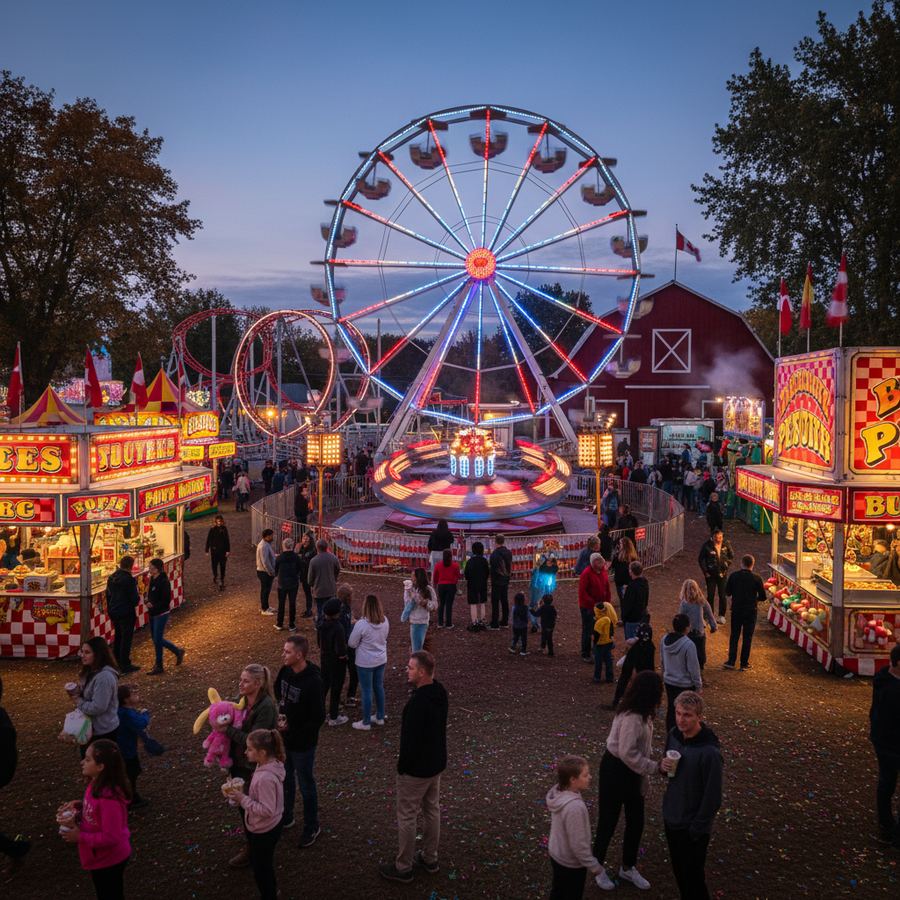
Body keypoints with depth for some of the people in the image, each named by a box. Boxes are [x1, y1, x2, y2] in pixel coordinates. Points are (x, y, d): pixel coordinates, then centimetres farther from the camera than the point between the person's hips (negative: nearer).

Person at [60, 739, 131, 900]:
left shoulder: (108, 798, -35)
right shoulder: (96, 784, -6)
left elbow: (110, 837, -30)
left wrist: (80, 837, -23)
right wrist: (79, 806, -4)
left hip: (109, 860, -9)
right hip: (102, 857, 9)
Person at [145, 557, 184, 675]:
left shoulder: (163, 582, -19)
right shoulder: (152, 579, 7)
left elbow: (166, 600, -19)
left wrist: (153, 605, -21)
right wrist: (148, 602, 0)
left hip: (161, 613, -8)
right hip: (153, 613, 8)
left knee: (158, 639, -5)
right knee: (155, 639, 12)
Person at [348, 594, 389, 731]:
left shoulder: (361, 624, -26)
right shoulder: (385, 621, -8)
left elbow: (352, 644, -14)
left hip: (365, 663, -5)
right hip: (381, 660, 6)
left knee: (367, 691, 7)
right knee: (379, 687, 20)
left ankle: (366, 722, 19)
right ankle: (380, 717, 34)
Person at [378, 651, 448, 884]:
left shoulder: (418, 702, -32)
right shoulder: (439, 692, -4)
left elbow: (410, 738, -24)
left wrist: (402, 765, -13)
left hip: (416, 768, -9)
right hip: (436, 763, 9)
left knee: (406, 817, 8)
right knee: (432, 810, 21)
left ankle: (403, 868, 22)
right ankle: (430, 858, 37)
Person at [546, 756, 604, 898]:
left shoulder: (558, 792, -12)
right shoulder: (575, 807, -38)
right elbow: (578, 844, -29)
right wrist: (594, 866, -14)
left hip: (556, 854, 7)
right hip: (571, 863, -7)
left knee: (557, 893, 27)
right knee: (572, 896, 17)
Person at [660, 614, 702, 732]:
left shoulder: (665, 640, -8)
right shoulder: (688, 645, -28)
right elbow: (693, 668, -19)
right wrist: (698, 684, -5)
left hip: (669, 681, 6)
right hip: (685, 685, -6)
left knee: (671, 708, 20)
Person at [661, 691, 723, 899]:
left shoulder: (709, 752, -28)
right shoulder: (674, 734, -6)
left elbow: (712, 797, -21)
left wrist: (697, 829, -15)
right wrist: (664, 765, -12)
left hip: (692, 827, -6)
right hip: (671, 817, 7)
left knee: (693, 877, 9)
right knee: (678, 870, 23)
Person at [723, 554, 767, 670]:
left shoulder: (733, 576, -8)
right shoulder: (756, 578, -11)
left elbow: (727, 593, 1)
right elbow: (762, 597, -5)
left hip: (736, 610, 1)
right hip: (751, 611, -1)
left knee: (734, 636, 13)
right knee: (747, 637, 9)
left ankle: (731, 661, 14)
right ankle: (744, 664, 13)